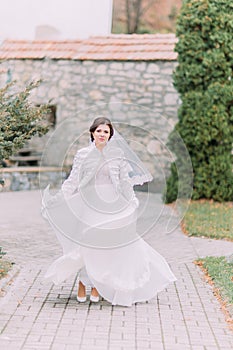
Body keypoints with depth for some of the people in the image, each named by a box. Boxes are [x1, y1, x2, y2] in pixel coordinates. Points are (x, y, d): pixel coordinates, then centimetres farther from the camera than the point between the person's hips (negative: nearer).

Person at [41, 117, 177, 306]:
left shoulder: (117, 153, 3)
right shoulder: (83, 154, 1)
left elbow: (125, 181, 8)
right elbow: (73, 181, 3)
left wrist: (133, 201, 5)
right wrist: (54, 199, -1)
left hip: (110, 204, 1)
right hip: (89, 204, -1)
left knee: (104, 245, 3)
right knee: (86, 243, -2)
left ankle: (96, 286, 15)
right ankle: (82, 285, 13)